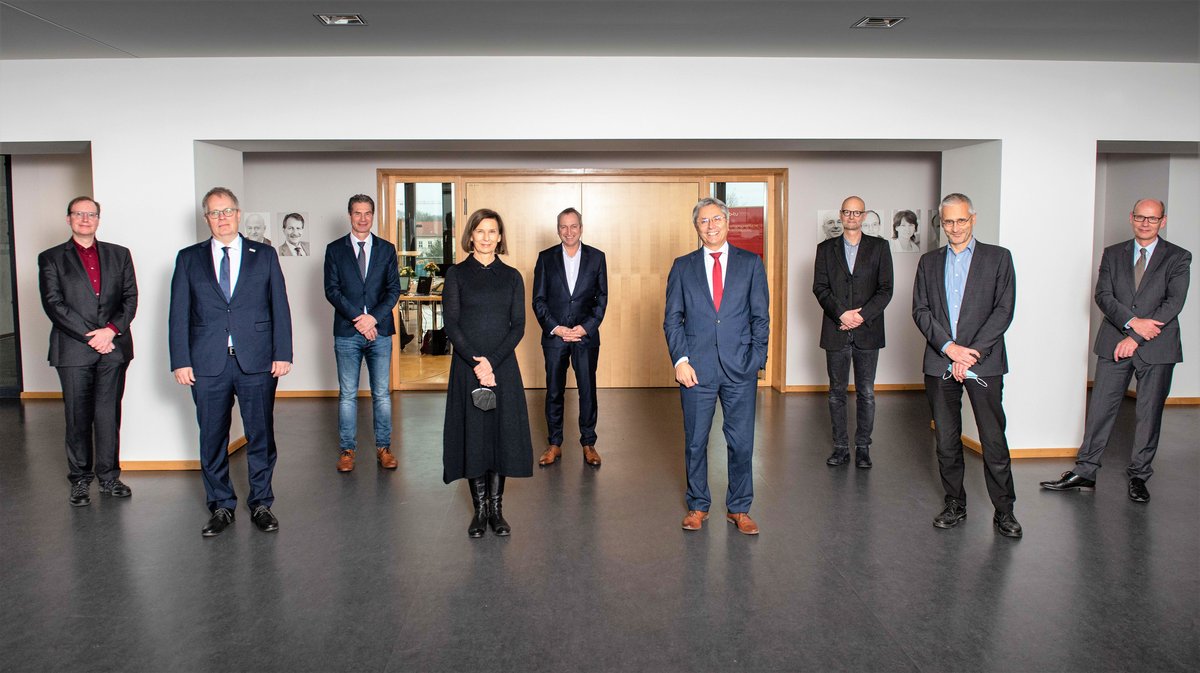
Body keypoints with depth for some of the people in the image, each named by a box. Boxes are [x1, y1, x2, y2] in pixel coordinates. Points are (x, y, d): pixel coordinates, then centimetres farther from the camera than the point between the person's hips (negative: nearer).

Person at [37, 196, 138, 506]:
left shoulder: (119, 255, 13)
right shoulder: (51, 258, 6)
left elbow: (130, 297, 7)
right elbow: (54, 304, -3)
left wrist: (112, 330, -9)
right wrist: (89, 336, -11)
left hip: (113, 347, 2)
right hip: (73, 350, -1)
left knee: (109, 415, 5)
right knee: (78, 418, 3)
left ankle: (109, 476, 15)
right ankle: (80, 480, 14)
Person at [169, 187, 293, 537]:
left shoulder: (265, 255, 8)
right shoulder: (189, 259, 9)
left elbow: (280, 307, 6)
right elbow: (179, 314, 6)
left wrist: (282, 353, -2)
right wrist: (180, 361, -1)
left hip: (256, 363, 0)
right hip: (208, 364, 1)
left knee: (261, 436, 5)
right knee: (212, 439, 8)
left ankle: (260, 504, 19)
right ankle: (221, 507, 21)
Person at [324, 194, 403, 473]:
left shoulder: (386, 249, 8)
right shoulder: (335, 249, 5)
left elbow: (394, 289, 3)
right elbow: (331, 290, -2)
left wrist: (374, 317, -11)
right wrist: (357, 319, -13)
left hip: (380, 330, 1)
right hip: (347, 333, -1)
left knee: (382, 393, 5)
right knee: (347, 394, 4)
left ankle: (383, 447, 14)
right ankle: (347, 450, 13)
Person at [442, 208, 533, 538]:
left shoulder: (511, 276, 7)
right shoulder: (456, 274, 3)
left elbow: (518, 325, 1)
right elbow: (451, 323, -3)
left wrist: (492, 361, -11)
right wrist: (475, 363, -13)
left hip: (503, 365, 1)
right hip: (467, 366, -1)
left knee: (503, 433, 2)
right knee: (472, 434, 2)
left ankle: (497, 508, 13)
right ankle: (480, 509, 14)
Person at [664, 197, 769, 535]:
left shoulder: (751, 263, 6)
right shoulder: (683, 266, 8)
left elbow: (760, 316, 5)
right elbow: (672, 318, 6)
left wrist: (756, 361, -4)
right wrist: (680, 360, -5)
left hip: (740, 367, 0)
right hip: (697, 367, 0)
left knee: (741, 441, 5)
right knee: (695, 441, 8)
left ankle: (739, 508, 21)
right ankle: (698, 505, 25)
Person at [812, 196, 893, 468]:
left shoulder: (879, 247, 5)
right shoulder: (826, 248, 8)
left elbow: (885, 289, -1)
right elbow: (820, 288, 0)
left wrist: (862, 316, -13)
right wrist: (841, 314, -14)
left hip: (867, 331, -1)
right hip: (836, 331, 1)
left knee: (866, 393, 4)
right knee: (837, 392, 6)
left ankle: (863, 448, 14)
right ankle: (840, 448, 14)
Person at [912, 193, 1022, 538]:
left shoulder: (998, 257, 5)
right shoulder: (929, 261, 13)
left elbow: (1004, 310, -3)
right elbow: (920, 311, 4)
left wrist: (972, 352, -11)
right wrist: (949, 347, -10)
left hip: (984, 363, -3)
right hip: (940, 363, 3)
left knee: (994, 439, -2)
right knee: (946, 440, 8)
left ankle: (1004, 510, 9)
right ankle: (955, 504, 20)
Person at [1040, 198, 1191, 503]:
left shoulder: (1178, 258, 3)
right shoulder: (1112, 254, 10)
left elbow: (1174, 302, -8)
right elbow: (1103, 295, 0)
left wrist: (1135, 339, -14)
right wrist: (1132, 322, -17)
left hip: (1157, 347, -1)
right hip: (1114, 345, 2)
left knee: (1149, 413, 5)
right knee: (1100, 408, 2)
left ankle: (1138, 476, 17)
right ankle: (1085, 472, 9)